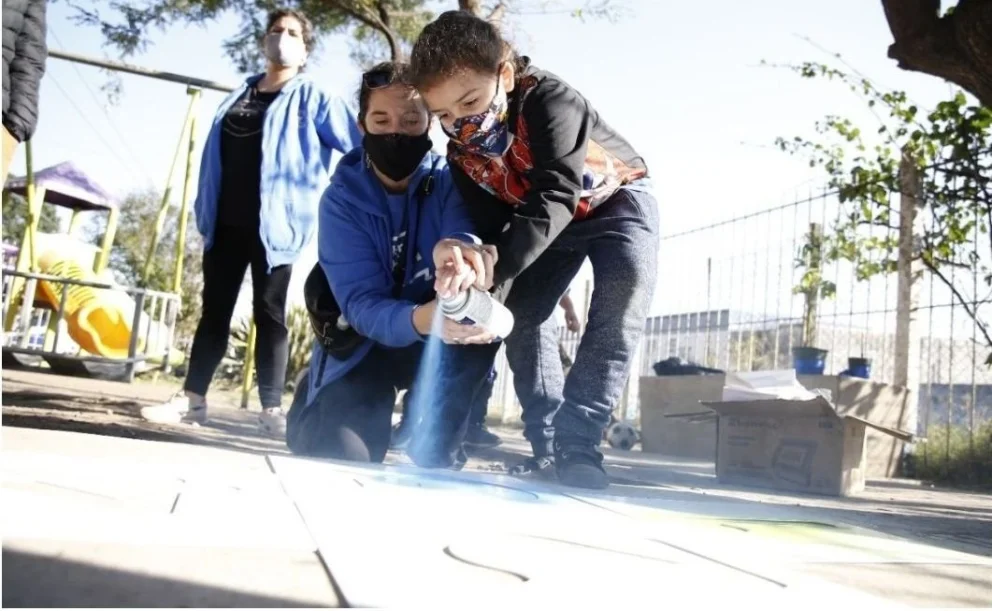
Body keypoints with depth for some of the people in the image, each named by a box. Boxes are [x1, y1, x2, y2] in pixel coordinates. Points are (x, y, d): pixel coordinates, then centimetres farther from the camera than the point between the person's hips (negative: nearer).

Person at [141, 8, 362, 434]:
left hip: (273, 226, -5)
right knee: (215, 310, 6)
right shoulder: (238, 96, 18)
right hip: (225, 223, 5)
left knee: (269, 313, -2)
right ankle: (192, 399, 9)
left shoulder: (312, 100, 2)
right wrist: (204, 213, 15)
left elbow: (358, 150, -3)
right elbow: (215, 156, 20)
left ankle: (271, 409, 0)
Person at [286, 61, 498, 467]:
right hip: (365, 344, 0)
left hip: (442, 343, 0)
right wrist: (421, 319, -49)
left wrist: (458, 250, -63)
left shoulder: (449, 181, -12)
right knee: (337, 457, -22)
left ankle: (434, 453, -15)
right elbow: (360, 303, -26)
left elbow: (467, 230, -35)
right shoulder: (342, 199, -15)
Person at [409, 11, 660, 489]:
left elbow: (554, 197, -51)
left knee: (624, 290, -30)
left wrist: (494, 279, -61)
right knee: (521, 312, -10)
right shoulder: (460, 149, -20)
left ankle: (578, 440, -31)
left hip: (616, 201, -5)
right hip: (545, 220, 6)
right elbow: (491, 224, -17)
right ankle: (546, 442, -2)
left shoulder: (550, 101, -40)